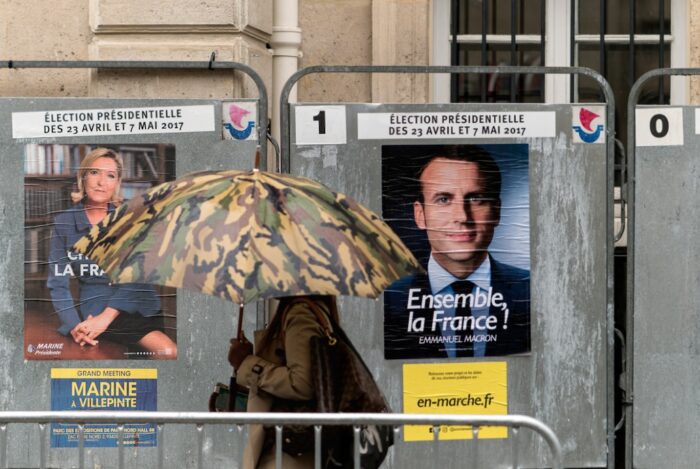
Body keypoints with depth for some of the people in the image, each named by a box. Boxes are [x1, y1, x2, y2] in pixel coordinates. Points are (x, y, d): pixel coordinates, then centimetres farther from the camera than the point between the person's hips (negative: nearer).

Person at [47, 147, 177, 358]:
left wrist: (106, 317, -20)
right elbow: (58, 282, 1)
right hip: (92, 311, -2)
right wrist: (74, 326, -15)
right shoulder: (64, 222, 3)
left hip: (136, 307, 2)